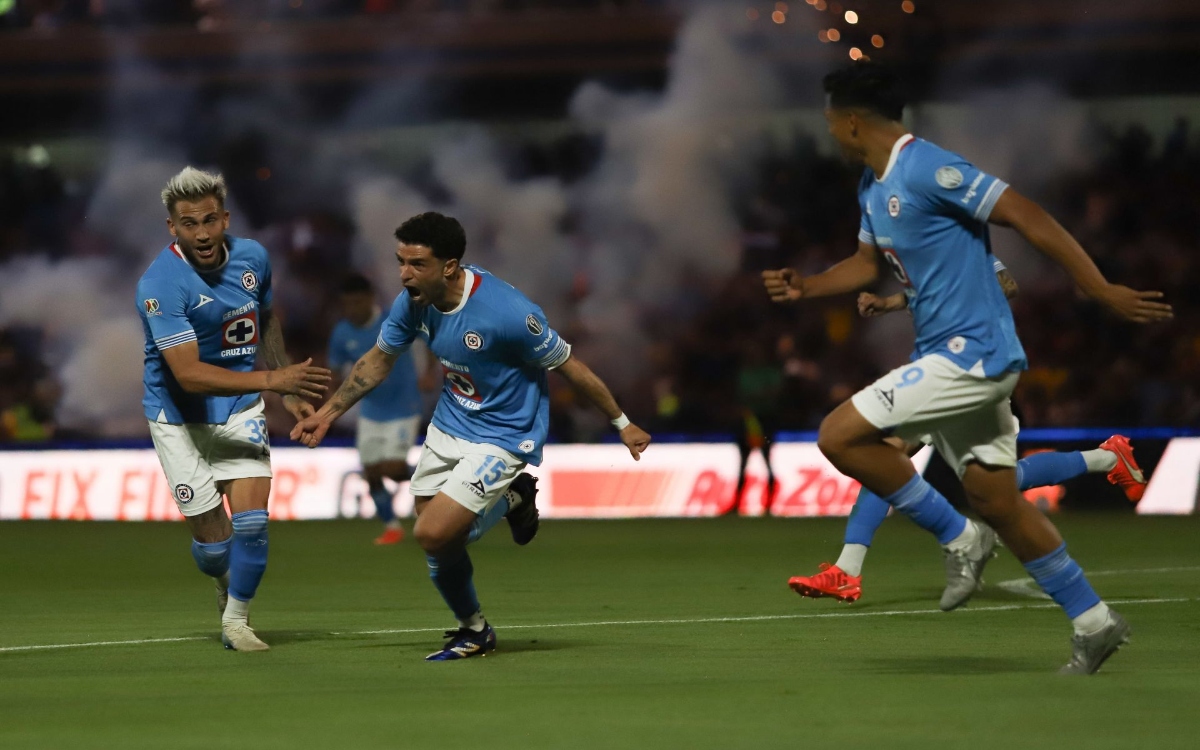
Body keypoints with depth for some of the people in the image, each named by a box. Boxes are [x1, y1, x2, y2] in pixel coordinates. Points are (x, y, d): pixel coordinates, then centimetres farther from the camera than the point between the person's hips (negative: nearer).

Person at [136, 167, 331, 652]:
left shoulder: (252, 258, -5)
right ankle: (225, 581, 37)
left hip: (240, 411, 4)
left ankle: (235, 620, 10)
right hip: (180, 419, -4)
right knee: (213, 543, 0)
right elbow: (189, 375, -31)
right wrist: (272, 380, -37)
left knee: (251, 520, -13)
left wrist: (289, 391, 17)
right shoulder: (160, 285, -25)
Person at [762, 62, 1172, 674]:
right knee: (996, 500, 11)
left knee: (839, 436, -13)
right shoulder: (873, 186, 13)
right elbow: (869, 262, 29)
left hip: (970, 353, -10)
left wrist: (1102, 292, -21)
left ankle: (960, 538, -4)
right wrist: (805, 287, 11)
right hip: (958, 355, 10)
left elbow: (1027, 217, -20)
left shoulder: (928, 170, -18)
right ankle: (1093, 622, 18)